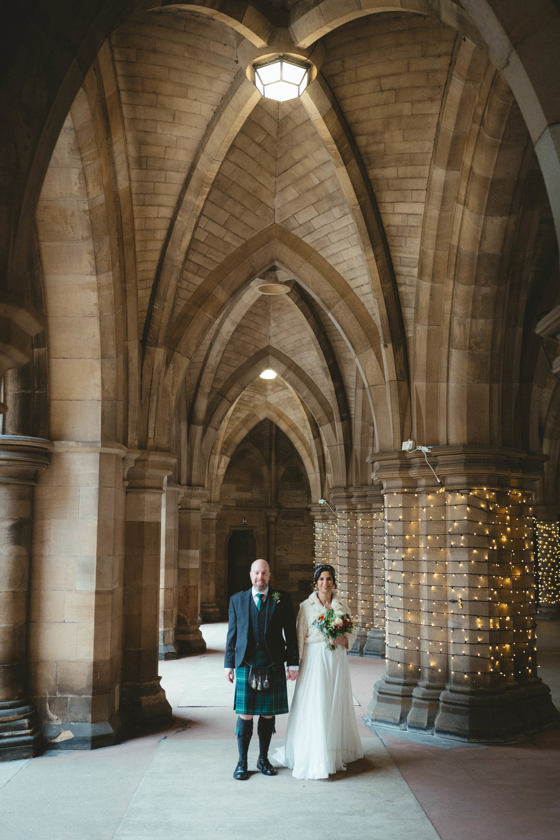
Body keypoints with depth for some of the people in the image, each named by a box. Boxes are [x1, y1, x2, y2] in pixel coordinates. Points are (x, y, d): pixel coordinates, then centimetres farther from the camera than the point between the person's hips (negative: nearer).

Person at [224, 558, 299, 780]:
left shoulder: (281, 599, 5)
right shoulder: (237, 600, 8)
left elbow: (290, 633, 4)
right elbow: (232, 634, 10)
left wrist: (292, 663, 0)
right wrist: (229, 664, 7)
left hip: (273, 666, 0)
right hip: (246, 665, 0)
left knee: (268, 714, 7)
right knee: (245, 715, 0)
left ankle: (263, 759, 23)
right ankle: (242, 762, 13)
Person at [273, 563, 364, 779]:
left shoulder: (342, 606, 7)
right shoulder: (306, 606, -2)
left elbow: (352, 634, 11)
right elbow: (300, 638, -2)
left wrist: (341, 640, -9)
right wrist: (296, 665, -6)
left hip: (337, 661, 3)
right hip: (314, 661, -3)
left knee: (336, 705, 8)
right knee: (314, 707, -3)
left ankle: (336, 752, 21)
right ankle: (314, 758, 5)